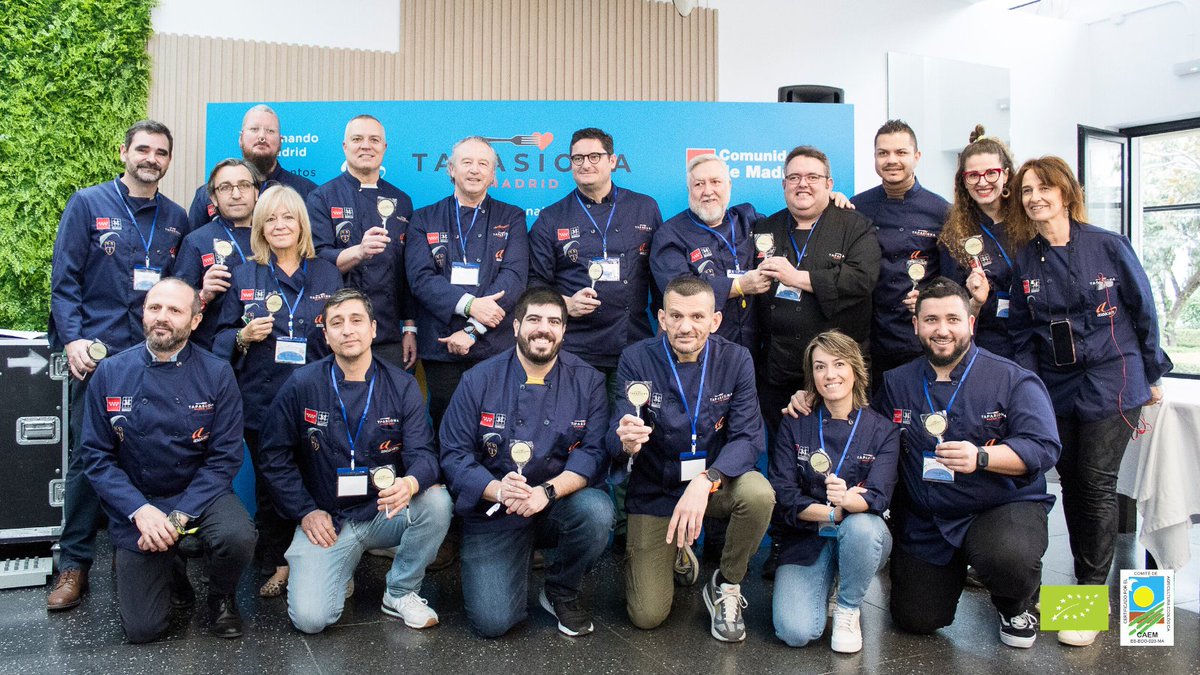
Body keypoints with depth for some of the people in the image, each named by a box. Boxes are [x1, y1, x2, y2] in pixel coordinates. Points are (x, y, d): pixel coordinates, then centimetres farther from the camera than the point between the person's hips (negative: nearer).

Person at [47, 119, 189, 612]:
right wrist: (73, 339, -10)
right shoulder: (88, 204, 3)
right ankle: (74, 563, 10)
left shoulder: (176, 219, 12)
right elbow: (64, 279, -1)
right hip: (98, 352, -3)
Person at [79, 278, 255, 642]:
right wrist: (140, 510, -18)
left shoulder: (217, 374, -9)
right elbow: (96, 456, -4)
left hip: (200, 492, -1)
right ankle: (170, 569, 29)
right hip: (135, 501, 1)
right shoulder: (110, 374, -5)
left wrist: (179, 517, -20)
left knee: (237, 537, -33)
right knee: (141, 629, -5)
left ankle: (221, 597, 2)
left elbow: (224, 457, -10)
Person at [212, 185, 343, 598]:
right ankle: (276, 565, 22)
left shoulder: (327, 274, 9)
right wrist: (243, 336, -11)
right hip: (262, 402, 1)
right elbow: (222, 339, 9)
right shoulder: (244, 277, 8)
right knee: (270, 485, 6)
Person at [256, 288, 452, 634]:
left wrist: (410, 483, -34)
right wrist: (306, 511, -5)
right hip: (325, 520, -1)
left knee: (437, 501, -30)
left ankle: (401, 593, -4)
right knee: (310, 618, -19)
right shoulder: (302, 386, -5)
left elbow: (423, 452, -11)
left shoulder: (402, 386, -4)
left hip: (385, 513, 1)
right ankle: (342, 568, 17)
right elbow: (274, 457, 2)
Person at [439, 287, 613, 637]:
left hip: (559, 504, 2)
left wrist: (548, 491, -26)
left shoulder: (587, 381, -2)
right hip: (494, 512, -2)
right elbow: (454, 454, -5)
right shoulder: (479, 380, -4)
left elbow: (594, 452, -9)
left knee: (596, 510, -32)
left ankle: (563, 591, -1)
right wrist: (497, 490, -24)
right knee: (492, 620, -19)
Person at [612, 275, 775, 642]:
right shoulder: (637, 360, -14)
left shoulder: (735, 360, -11)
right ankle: (655, 554, 29)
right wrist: (627, 442, -42)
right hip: (655, 490, -1)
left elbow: (748, 437, -17)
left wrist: (705, 481, -35)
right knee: (648, 615, -7)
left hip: (715, 480, 1)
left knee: (759, 493, -33)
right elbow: (620, 441, -16)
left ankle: (726, 586, -3)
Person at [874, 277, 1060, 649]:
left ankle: (1015, 608, 4)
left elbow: (1044, 447, -16)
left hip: (1003, 507, -3)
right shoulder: (896, 383, 4)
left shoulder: (1012, 380, -7)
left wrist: (981, 458, -32)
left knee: (1008, 559, -37)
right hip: (924, 521, 4)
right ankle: (954, 568, 36)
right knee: (916, 620, 0)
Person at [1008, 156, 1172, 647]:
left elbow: (1143, 311, 0)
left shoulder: (1108, 246, -7)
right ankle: (1085, 580, 24)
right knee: (1071, 483, 10)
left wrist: (1152, 374, 4)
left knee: (1097, 484, -5)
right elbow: (1021, 334, 7)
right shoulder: (1025, 262, 3)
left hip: (1111, 381, -4)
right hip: (1055, 387, 4)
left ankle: (1093, 595, 6)